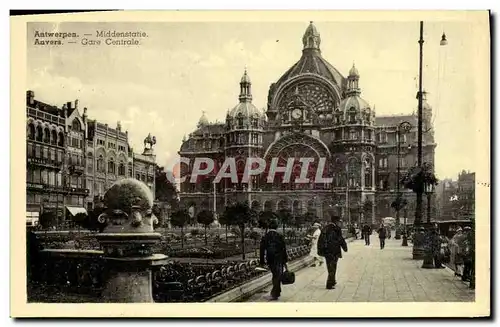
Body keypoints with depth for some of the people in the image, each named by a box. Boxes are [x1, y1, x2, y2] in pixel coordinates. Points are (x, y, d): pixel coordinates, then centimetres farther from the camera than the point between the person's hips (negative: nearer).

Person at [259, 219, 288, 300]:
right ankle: (274, 294, -4)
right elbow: (283, 249, -6)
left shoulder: (265, 237, -2)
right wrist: (285, 260, 3)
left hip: (269, 260, 3)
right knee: (277, 276, 4)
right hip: (279, 260, -3)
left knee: (275, 275, 20)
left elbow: (262, 250, -1)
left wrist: (262, 262, 5)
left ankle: (277, 292, 29)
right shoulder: (280, 236, -8)